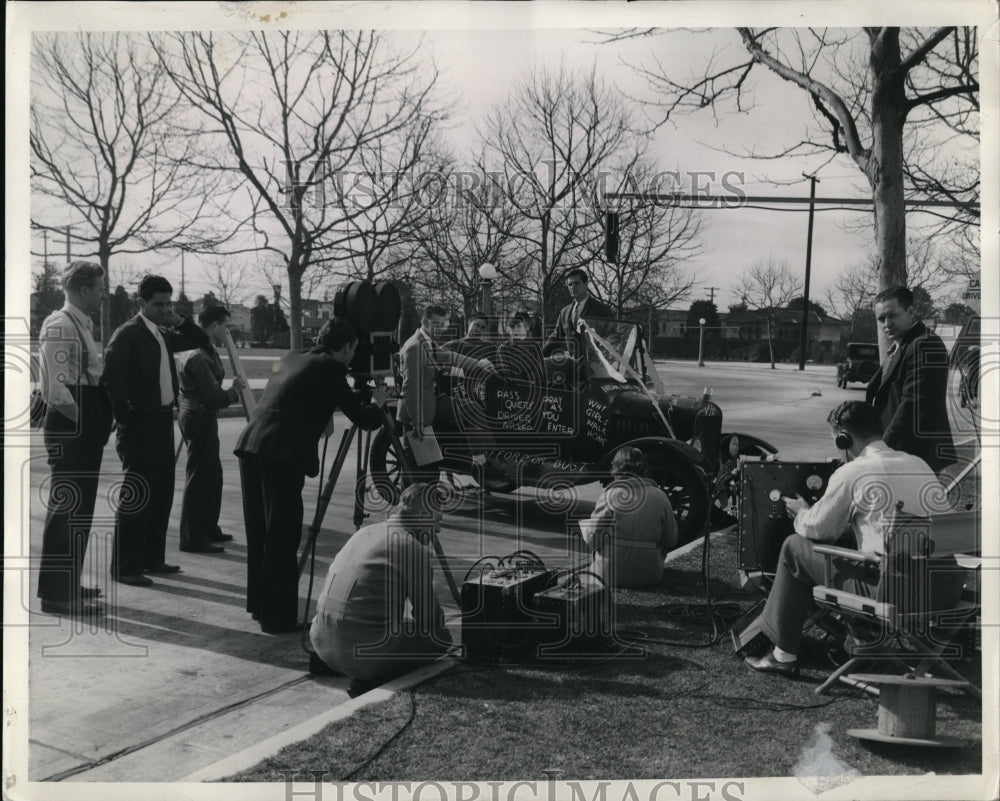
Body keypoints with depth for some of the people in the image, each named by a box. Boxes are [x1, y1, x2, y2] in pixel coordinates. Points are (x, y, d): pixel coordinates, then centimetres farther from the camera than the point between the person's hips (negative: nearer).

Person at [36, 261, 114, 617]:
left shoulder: (82, 325, 15)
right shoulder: (60, 325, -14)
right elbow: (57, 389, -21)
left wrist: (97, 423, 11)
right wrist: (81, 421, -12)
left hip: (85, 428, 10)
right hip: (69, 427, -10)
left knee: (78, 507, 16)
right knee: (66, 507, -5)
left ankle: (67, 583, 28)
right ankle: (56, 593, 4)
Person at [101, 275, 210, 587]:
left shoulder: (165, 335, 14)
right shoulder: (128, 333, -10)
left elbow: (201, 339, 21)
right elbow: (111, 377, -19)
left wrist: (178, 321, 6)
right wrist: (125, 417, -16)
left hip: (163, 421, 8)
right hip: (140, 424, -8)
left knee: (161, 493, 13)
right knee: (136, 495, -5)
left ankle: (152, 558, 23)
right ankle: (124, 567, 2)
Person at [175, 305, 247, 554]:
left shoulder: (204, 351, 11)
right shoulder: (199, 358, -21)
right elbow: (214, 398, -23)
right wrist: (234, 389, -8)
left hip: (200, 418, 11)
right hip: (200, 419, -11)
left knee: (212, 474, 18)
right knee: (199, 478, -5)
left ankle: (208, 528, 29)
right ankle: (192, 538, 2)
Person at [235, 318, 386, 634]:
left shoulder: (294, 359, 20)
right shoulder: (330, 368, -2)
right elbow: (363, 419, -1)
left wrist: (322, 419, 40)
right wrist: (376, 403, 17)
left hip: (250, 445, 8)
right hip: (280, 455, -8)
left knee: (259, 534, 17)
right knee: (282, 538, 0)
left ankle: (260, 605, 29)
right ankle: (277, 617, 5)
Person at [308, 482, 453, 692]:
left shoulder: (363, 532, 14)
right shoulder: (415, 550, -9)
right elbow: (429, 618, -2)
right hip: (364, 652, -8)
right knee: (441, 637, 5)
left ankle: (326, 662, 16)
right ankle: (377, 680, -9)